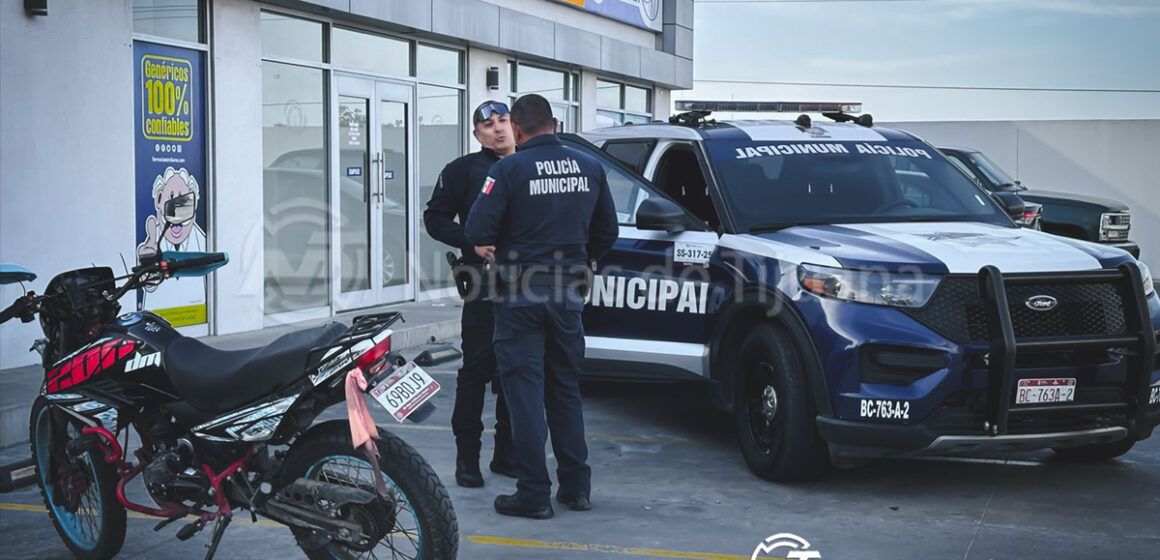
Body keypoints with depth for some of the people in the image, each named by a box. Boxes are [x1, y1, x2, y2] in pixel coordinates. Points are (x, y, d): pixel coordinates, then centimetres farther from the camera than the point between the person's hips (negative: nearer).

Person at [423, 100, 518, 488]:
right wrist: (473, 242, -13)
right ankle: (467, 456, 4)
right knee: (477, 369, -4)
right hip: (483, 284, -4)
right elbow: (435, 219, 2)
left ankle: (506, 454, 19)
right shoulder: (464, 170, 2)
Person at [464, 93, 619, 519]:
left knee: (524, 391, 1)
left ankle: (534, 494, 2)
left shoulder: (509, 169, -12)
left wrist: (488, 246, 7)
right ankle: (576, 486, 20)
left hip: (520, 293, -5)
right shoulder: (589, 168, 4)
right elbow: (607, 231, 11)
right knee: (566, 388, 16)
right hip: (568, 293, 5)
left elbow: (477, 231, -16)